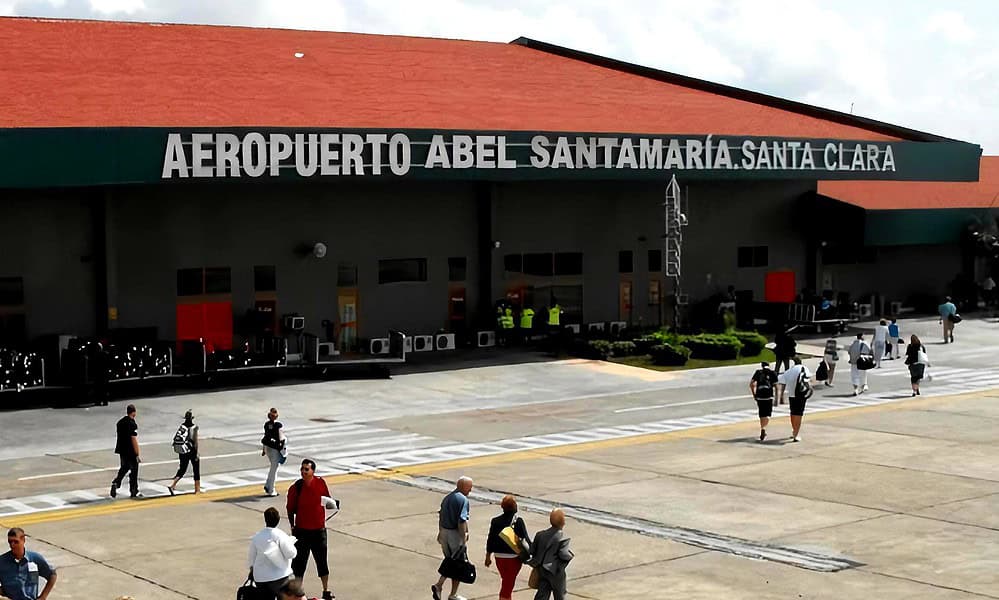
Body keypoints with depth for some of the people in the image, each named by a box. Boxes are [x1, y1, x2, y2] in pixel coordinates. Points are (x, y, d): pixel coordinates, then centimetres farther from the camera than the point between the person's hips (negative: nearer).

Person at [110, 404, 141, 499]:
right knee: (134, 471, 6)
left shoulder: (120, 422, 5)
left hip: (121, 450, 7)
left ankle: (115, 483, 0)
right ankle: (134, 492, 13)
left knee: (123, 469, 21)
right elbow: (134, 440, -20)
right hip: (131, 452, -7)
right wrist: (137, 455, -16)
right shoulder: (132, 424, -19)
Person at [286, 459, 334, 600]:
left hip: (319, 529, 2)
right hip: (302, 530, -2)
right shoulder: (296, 487, -11)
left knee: (322, 561, 10)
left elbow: (327, 501, 10)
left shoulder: (320, 483, -5)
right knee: (299, 562, 5)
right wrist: (292, 527, -6)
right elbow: (291, 509, -3)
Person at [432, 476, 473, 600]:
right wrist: (464, 538, -20)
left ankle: (439, 585, 4)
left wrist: (440, 532, 26)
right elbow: (462, 521, -22)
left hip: (444, 533, 8)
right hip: (456, 534, -8)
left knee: (450, 561, 20)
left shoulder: (447, 497, 11)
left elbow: (441, 516, 18)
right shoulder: (463, 499, -16)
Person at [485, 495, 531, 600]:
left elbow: (490, 540, 3)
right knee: (508, 584, 2)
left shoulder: (495, 521, -2)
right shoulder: (518, 521, -14)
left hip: (499, 557, 4)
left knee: (506, 581, 21)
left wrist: (488, 557, 15)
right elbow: (526, 539, -12)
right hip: (514, 557, -4)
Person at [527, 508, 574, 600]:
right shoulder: (562, 538, -18)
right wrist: (571, 554, -4)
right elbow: (563, 555, -24)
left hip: (542, 570, 5)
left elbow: (532, 551, 3)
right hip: (556, 572, -5)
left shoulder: (540, 535, 1)